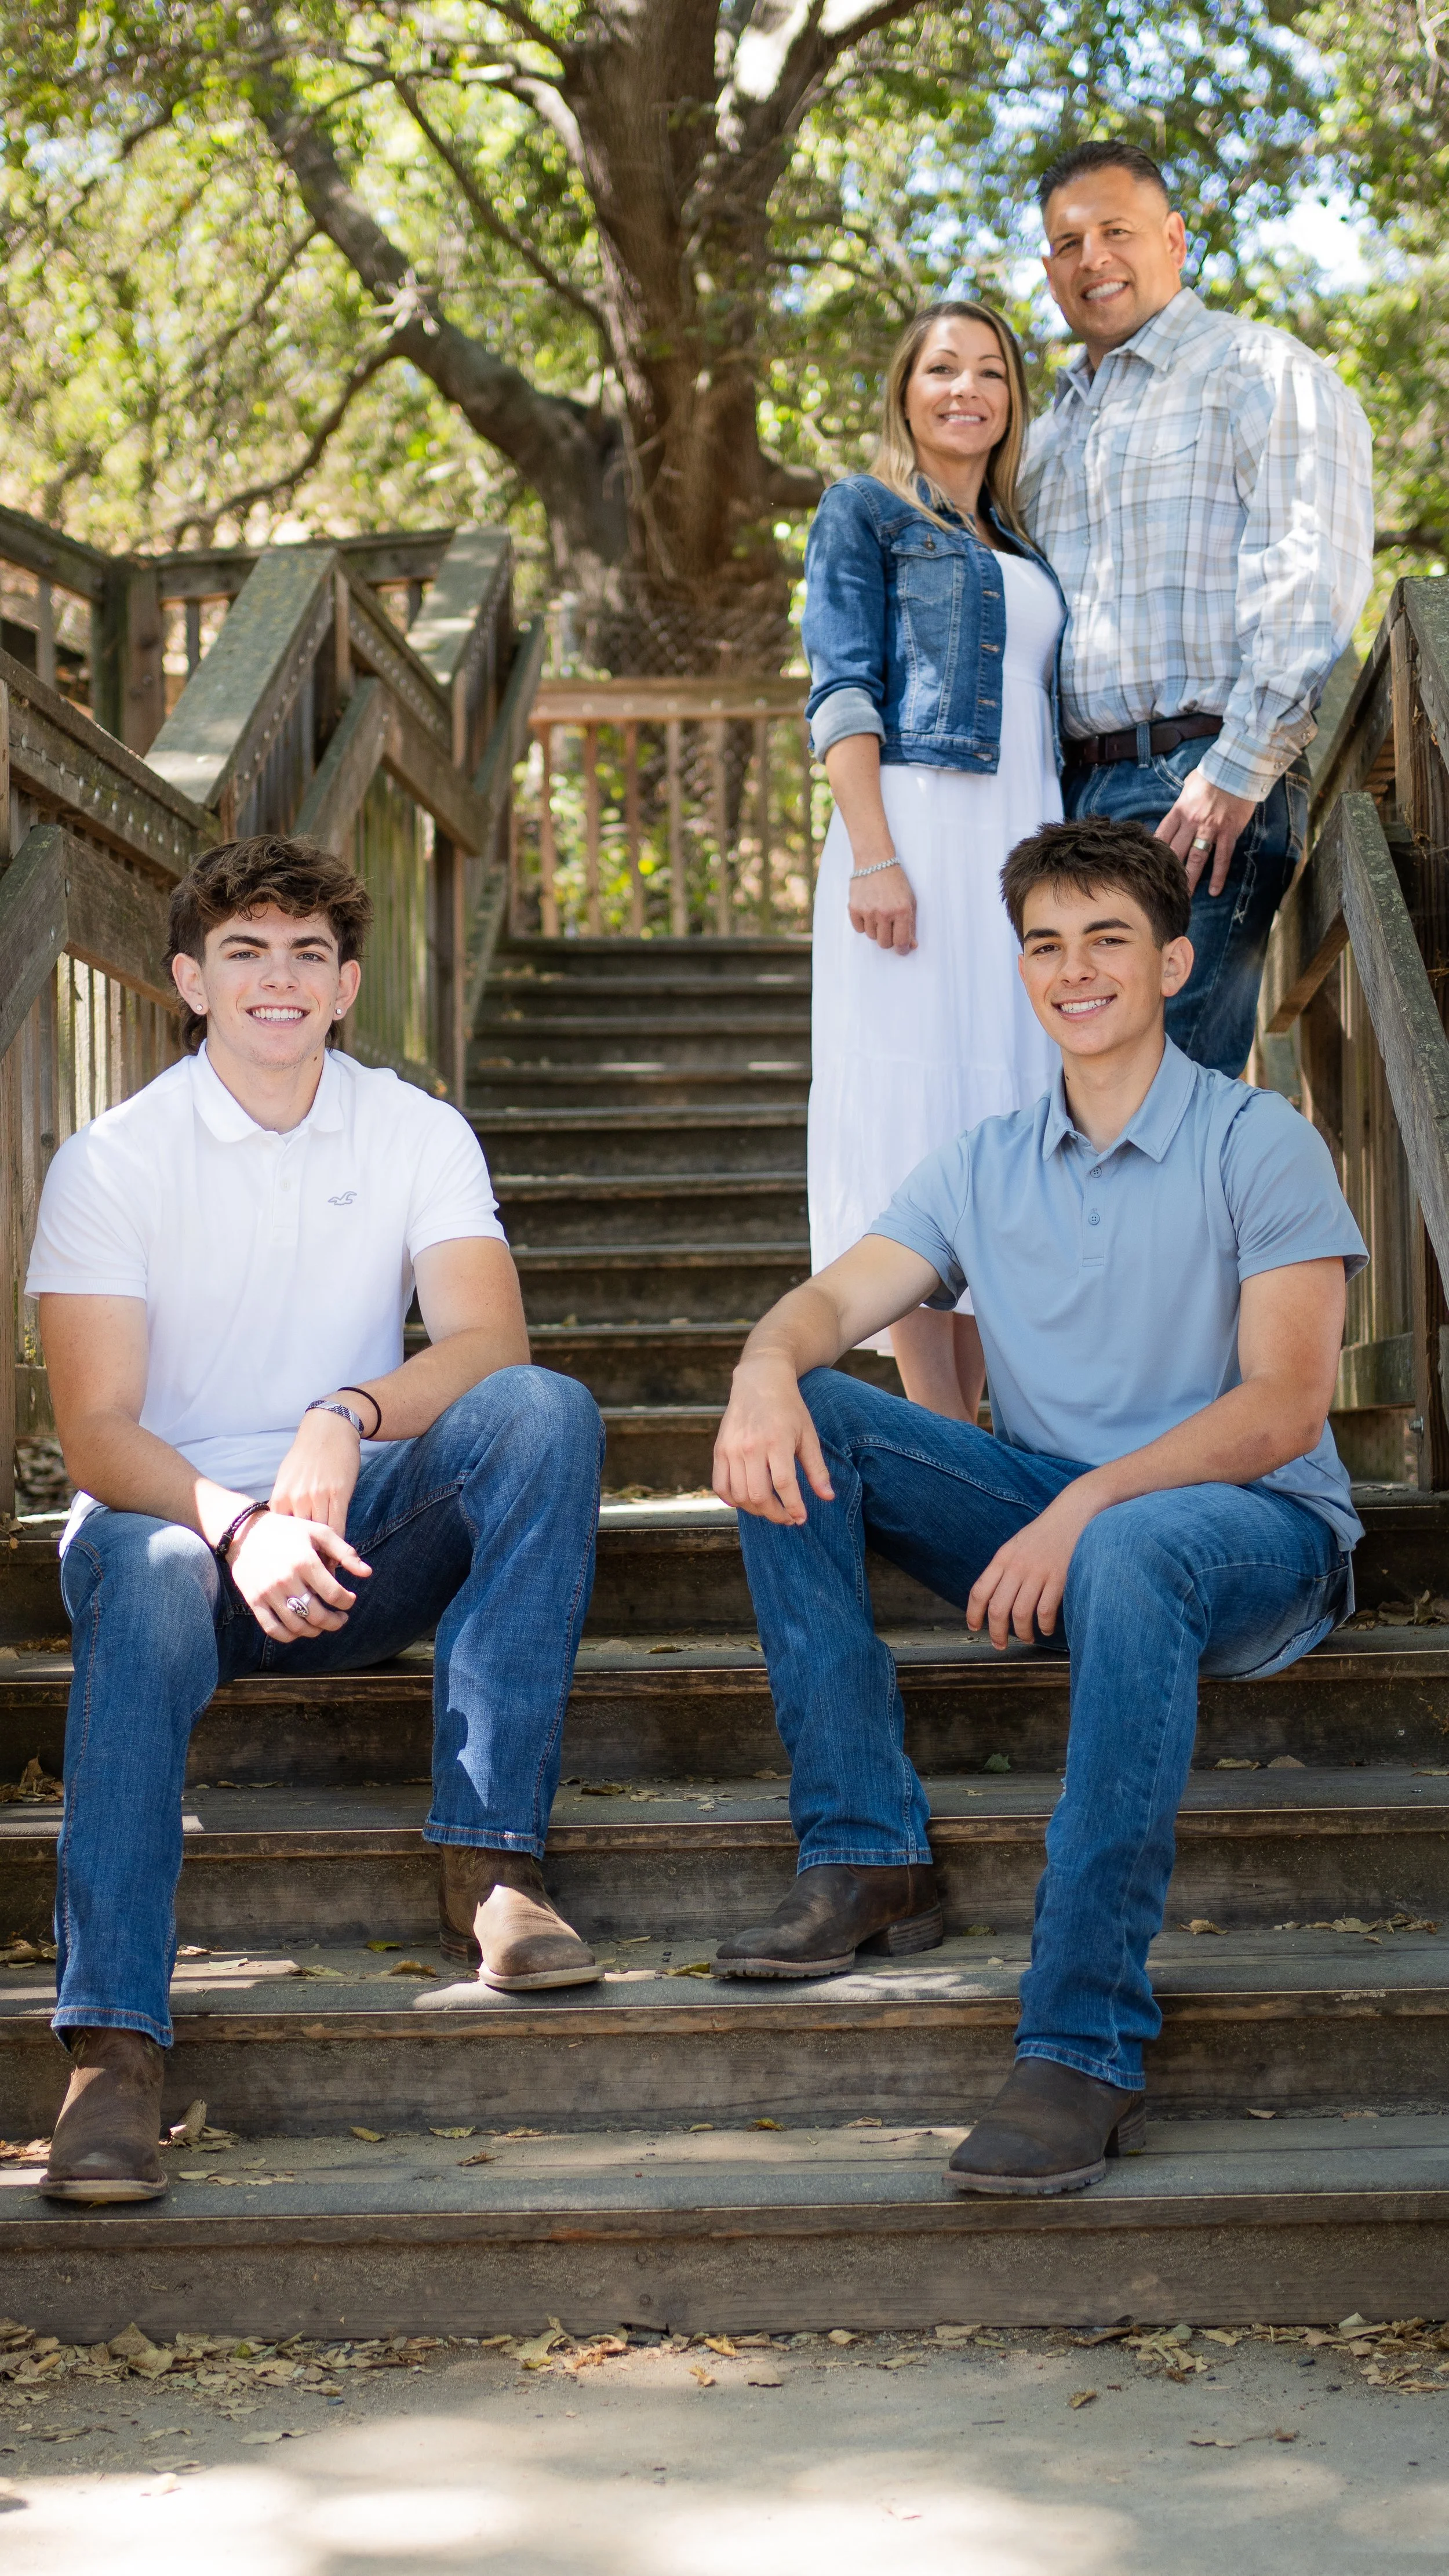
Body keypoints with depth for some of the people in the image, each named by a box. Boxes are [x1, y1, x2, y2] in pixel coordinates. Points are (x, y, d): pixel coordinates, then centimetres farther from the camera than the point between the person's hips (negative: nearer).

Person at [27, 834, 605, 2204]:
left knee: (548, 1413, -25)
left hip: (363, 1531, 2)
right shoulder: (109, 1161, -2)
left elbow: (491, 1342, -11)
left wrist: (351, 1416, -32)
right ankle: (110, 2048, -44)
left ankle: (488, 1864, -30)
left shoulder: (420, 1136, 5)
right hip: (174, 1517, -2)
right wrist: (237, 1525, -32)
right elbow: (96, 1433, -11)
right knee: (146, 1586, -38)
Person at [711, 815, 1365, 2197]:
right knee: (799, 1428, -13)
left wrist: (1089, 1505, -27)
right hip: (1055, 1521, 6)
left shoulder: (1257, 1142, -3)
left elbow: (1283, 1406, -13)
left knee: (1133, 1549, -41)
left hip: (1254, 1530, -5)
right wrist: (768, 1364, -25)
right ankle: (866, 1860, -17)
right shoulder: (984, 1166, 13)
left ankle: (1082, 2045, -42)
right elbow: (835, 1300, 1)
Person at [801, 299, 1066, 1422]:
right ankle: (944, 1438, -9)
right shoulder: (865, 512, 6)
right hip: (918, 823, -6)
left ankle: (975, 1421, 8)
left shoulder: (1020, 544, 23)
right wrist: (872, 855, -17)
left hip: (1025, 842, 7)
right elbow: (843, 689, -5)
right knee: (916, 1108, -8)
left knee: (1006, 1109, 3)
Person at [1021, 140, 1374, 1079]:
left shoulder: (1261, 372, 3)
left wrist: (1237, 770, -18)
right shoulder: (1052, 434, 27)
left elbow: (1311, 584, -10)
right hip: (1072, 790, 7)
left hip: (1202, 788, -7)